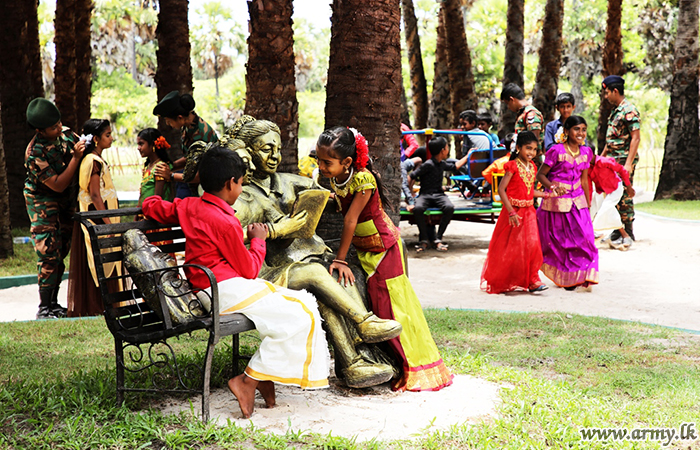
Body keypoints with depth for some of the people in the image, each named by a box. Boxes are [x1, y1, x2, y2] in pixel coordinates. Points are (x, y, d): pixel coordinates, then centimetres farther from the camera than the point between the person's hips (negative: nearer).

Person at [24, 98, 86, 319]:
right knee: (49, 255, -11)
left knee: (61, 253, 10)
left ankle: (53, 304, 19)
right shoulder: (35, 153, -26)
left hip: (66, 201, 7)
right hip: (42, 203, -7)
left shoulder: (65, 133, -6)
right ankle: (44, 309, -3)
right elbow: (58, 185, -25)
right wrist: (76, 157, -30)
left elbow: (80, 144, 14)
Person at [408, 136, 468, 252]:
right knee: (417, 208, -39)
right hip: (425, 195, -5)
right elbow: (411, 177, -8)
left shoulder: (442, 164, 14)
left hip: (439, 195, 5)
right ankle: (423, 240, -20)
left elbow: (454, 166, 35)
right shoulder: (428, 165, -9)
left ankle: (438, 239, -19)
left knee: (449, 207, -30)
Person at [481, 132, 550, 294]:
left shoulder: (532, 167, 9)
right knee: (509, 248, 2)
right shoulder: (513, 166, -12)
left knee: (532, 244, -4)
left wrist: (547, 195, 6)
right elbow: (501, 189, -16)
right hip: (514, 211, -5)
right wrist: (511, 212, -20)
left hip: (528, 211, 6)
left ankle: (532, 280, 3)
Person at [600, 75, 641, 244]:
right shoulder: (615, 111, 16)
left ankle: (628, 234, 0)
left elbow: (635, 138, -19)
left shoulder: (629, 110, -14)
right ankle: (618, 231, 19)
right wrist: (601, 157, 25)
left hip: (624, 160, -9)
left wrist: (629, 163, -24)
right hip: (613, 160, 9)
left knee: (624, 196, -6)